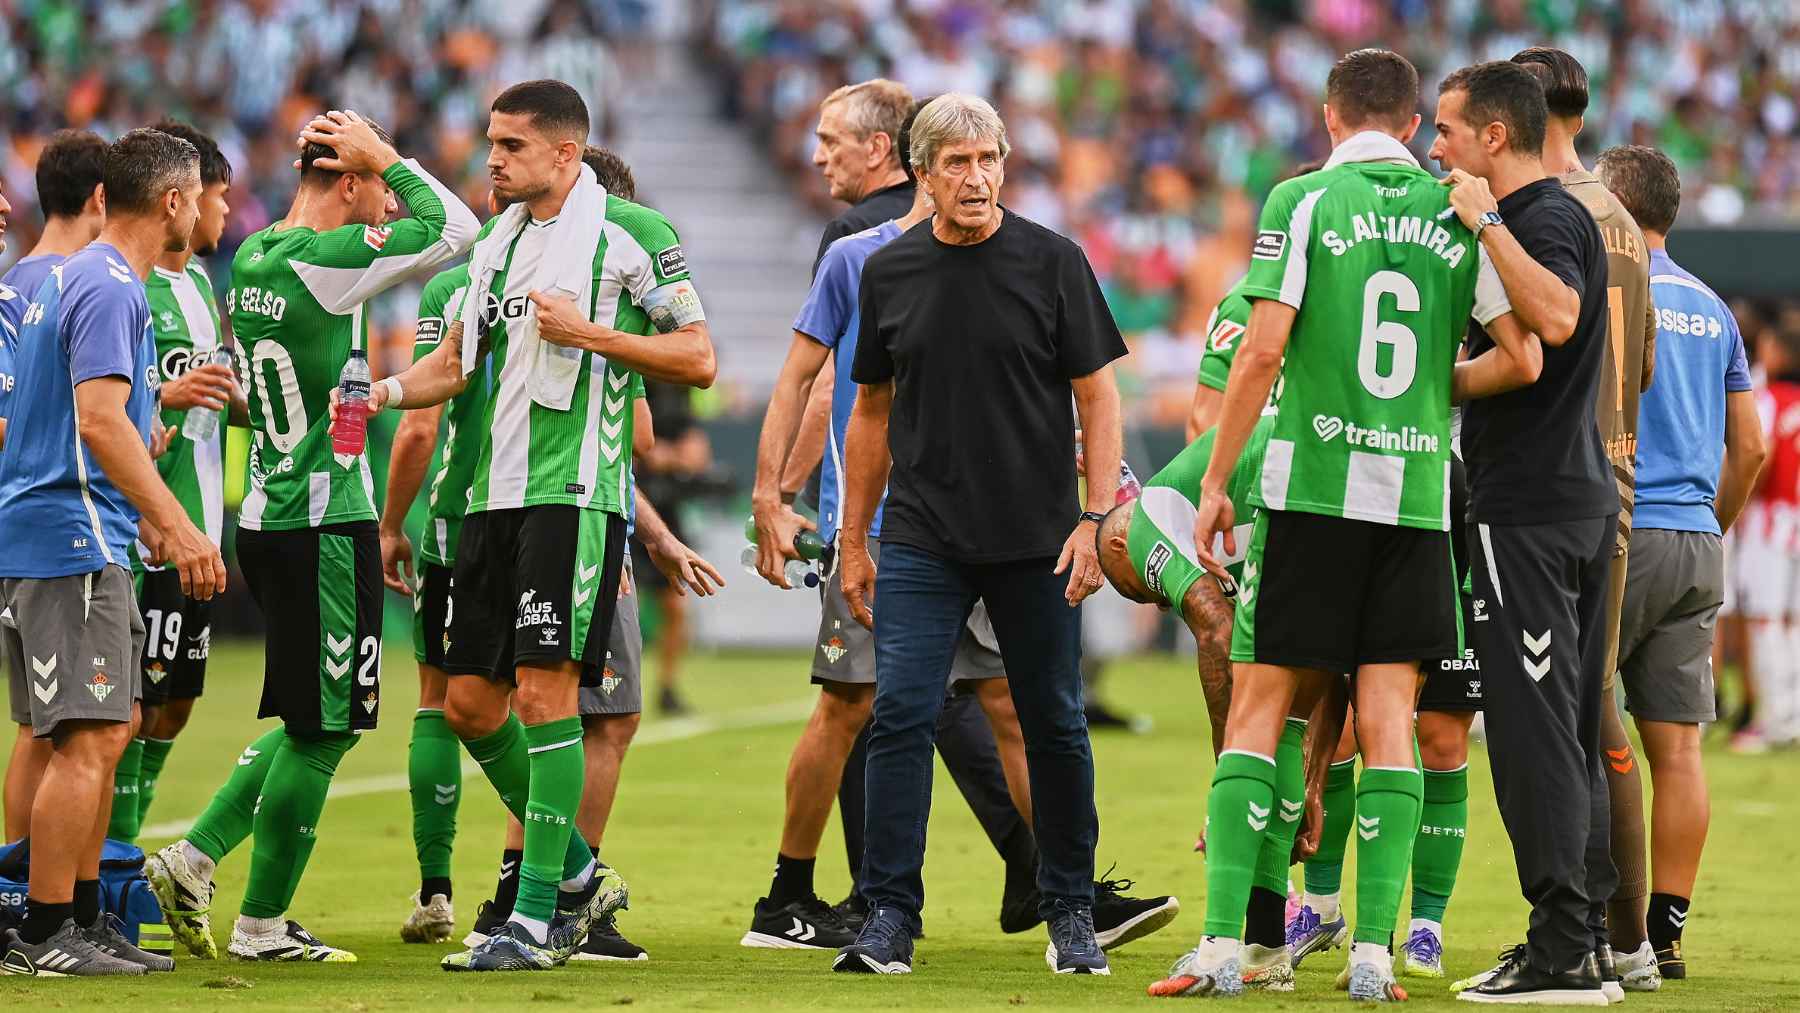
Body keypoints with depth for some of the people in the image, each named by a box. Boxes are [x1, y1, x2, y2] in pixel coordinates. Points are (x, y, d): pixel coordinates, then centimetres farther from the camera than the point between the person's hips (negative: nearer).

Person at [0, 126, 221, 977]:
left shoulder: (76, 278, 18)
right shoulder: (110, 289, -13)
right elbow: (99, 420, -23)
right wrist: (178, 528, -26)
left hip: (80, 538, 10)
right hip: (73, 536, -10)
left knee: (104, 733, 14)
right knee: (86, 739, -10)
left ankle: (81, 917, 18)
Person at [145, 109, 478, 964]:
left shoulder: (251, 259, 10)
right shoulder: (322, 260, -17)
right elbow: (455, 231, -15)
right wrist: (385, 157, -9)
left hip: (267, 519, 9)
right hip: (324, 523, -9)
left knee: (316, 720, 17)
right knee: (323, 727, 0)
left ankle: (194, 859, 12)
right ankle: (262, 923, 4)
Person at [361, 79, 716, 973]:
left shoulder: (631, 232, -4)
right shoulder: (499, 238, 17)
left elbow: (697, 360, -5)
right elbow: (456, 361, 22)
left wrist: (586, 332, -14)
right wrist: (384, 391, 4)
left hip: (575, 492, -8)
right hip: (494, 491, 8)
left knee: (544, 688, -12)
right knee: (470, 702, 6)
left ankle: (536, 917, -9)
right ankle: (578, 877, 22)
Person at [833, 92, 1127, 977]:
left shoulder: (1051, 261, -2)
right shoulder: (889, 272, 6)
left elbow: (1097, 396, 0)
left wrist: (1095, 520, -9)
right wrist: (852, 540, 13)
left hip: (1035, 541, -2)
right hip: (921, 540, 2)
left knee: (1054, 728, 5)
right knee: (900, 716, -9)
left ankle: (1071, 912, 17)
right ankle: (888, 918, -6)